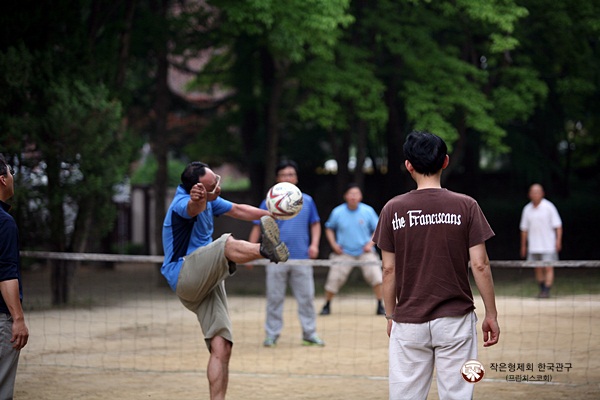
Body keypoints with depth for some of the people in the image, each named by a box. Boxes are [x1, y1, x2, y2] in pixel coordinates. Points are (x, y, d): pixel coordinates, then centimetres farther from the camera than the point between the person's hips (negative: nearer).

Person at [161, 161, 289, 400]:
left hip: (208, 282, 9)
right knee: (227, 243, -35)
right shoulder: (182, 203, -16)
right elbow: (194, 208, -42)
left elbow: (238, 210, 30)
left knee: (221, 348, -6)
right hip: (184, 277, -9)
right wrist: (197, 200, -65)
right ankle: (265, 249, -66)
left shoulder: (209, 200, 14)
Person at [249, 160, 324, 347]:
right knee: (274, 298, 2)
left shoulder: (307, 201, 9)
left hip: (301, 259, 1)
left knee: (306, 297, 1)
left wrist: (314, 244, 1)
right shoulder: (269, 202, 3)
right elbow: (257, 228, 5)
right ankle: (272, 335, 10)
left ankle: (310, 334, 8)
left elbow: (315, 224, 16)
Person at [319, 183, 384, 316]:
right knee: (334, 279, -4)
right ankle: (327, 305, 20)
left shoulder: (368, 211, -4)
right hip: (344, 252, 1)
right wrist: (333, 244, 0)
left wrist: (371, 243, -9)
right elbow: (329, 229, 14)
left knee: (375, 274, -20)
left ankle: (380, 306, -9)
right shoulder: (337, 212, -3)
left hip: (364, 251, -1)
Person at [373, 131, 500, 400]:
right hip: (455, 320, 0)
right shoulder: (465, 206, -4)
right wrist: (491, 314, 4)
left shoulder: (393, 209, -1)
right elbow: (480, 265, -4)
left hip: (408, 323, 1)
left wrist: (390, 316, 12)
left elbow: (389, 269, 2)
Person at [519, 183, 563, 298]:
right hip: (534, 246, 4)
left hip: (548, 245, -4)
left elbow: (558, 225, -4)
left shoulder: (549, 207, -4)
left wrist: (558, 240, -15)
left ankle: (547, 290, -9)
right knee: (538, 269, 6)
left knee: (548, 268, -9)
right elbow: (524, 228, 14)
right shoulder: (527, 209, 7)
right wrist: (523, 245, 14)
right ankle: (542, 289, 16)